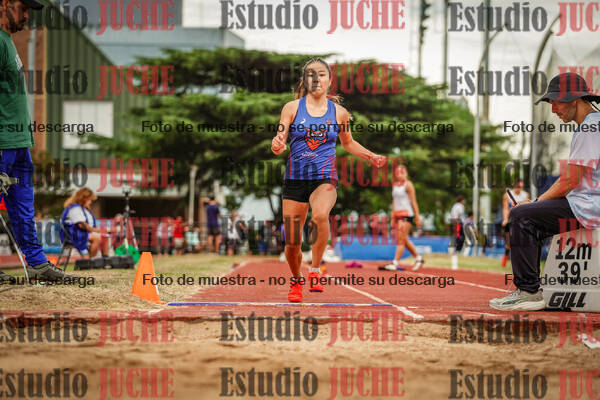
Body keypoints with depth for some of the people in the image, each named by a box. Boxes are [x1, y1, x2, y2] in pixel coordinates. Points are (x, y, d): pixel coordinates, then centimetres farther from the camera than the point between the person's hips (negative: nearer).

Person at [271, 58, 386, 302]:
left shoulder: (339, 112, 5)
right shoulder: (292, 108, 2)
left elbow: (348, 143, 22)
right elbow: (278, 145, -2)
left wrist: (370, 156, 8)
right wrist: (277, 145, -25)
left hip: (324, 177, -1)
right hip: (295, 178, 1)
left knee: (320, 216, -35)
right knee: (292, 244, 1)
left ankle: (315, 271, -17)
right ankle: (296, 281, 32)